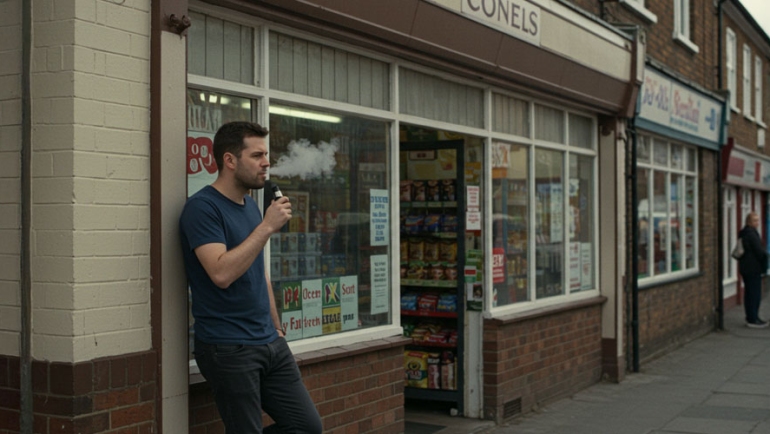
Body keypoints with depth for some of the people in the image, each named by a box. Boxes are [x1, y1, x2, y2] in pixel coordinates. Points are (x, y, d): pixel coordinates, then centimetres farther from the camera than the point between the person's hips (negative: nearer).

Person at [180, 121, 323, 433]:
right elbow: (222, 273, -26)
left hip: (270, 343, 8)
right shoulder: (202, 207, -13)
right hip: (227, 348, -8)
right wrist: (267, 226, -22)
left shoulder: (250, 206, 13)